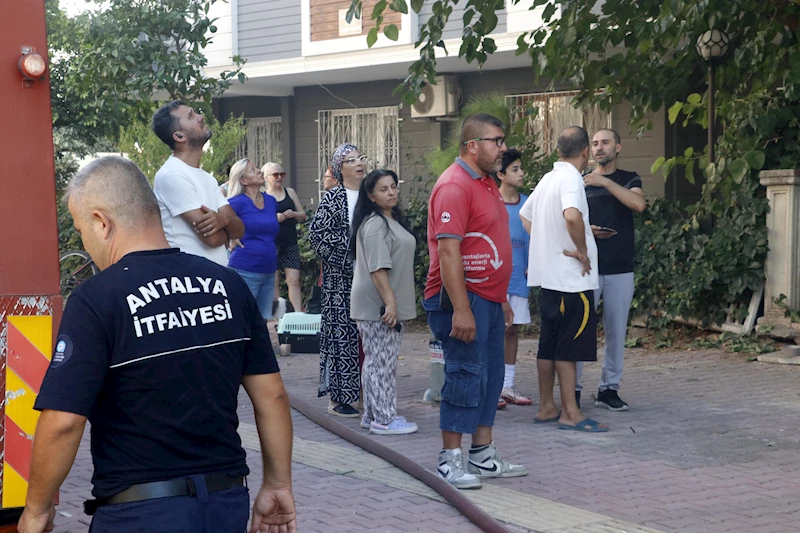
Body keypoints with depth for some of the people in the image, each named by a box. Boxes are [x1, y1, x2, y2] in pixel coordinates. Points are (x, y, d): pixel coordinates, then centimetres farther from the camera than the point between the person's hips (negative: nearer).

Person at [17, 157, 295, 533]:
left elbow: (63, 422, -16)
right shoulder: (228, 285, 3)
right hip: (229, 503, 5)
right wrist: (278, 486, 15)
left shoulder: (95, 301, -13)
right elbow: (271, 394, 6)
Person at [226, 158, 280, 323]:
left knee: (263, 320, 11)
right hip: (245, 270, -6)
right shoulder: (238, 202, -9)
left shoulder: (271, 201, 11)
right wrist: (232, 240, -10)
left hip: (269, 270, 6)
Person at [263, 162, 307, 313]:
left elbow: (303, 215, 16)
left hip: (290, 244, 2)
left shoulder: (290, 192, 12)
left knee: (294, 280, -6)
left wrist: (294, 214, -6)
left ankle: (298, 313, -9)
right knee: (274, 282, 0)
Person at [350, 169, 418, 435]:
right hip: (377, 305, -11)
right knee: (382, 360, -8)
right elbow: (377, 268, -22)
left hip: (390, 304, 11)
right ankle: (383, 419, -6)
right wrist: (389, 302, -25)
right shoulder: (375, 225, -15)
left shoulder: (393, 221, 18)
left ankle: (373, 414, 20)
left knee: (377, 360, 14)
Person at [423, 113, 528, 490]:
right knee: (466, 375, -8)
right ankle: (450, 461, -2)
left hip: (488, 299, 10)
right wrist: (461, 310, -26)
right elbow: (448, 250, -22)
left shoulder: (486, 183, 17)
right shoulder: (454, 186, -15)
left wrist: (501, 299, 23)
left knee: (490, 374, 12)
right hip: (463, 299, -10)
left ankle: (483, 457, 19)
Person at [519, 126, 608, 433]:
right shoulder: (571, 178, -15)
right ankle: (570, 413, -2)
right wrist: (582, 250, -21)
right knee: (569, 346, -5)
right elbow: (572, 215, -34)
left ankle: (546, 407, 18)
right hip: (571, 277, -9)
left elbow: (525, 216, 25)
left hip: (548, 275, 9)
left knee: (549, 343, 13)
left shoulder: (548, 178, 12)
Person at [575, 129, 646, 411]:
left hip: (620, 270, 1)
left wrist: (605, 182, -18)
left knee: (616, 331, 4)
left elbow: (638, 203, -13)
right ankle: (572, 387, 2)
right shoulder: (580, 182, 9)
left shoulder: (628, 180, 8)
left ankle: (609, 388, 12)